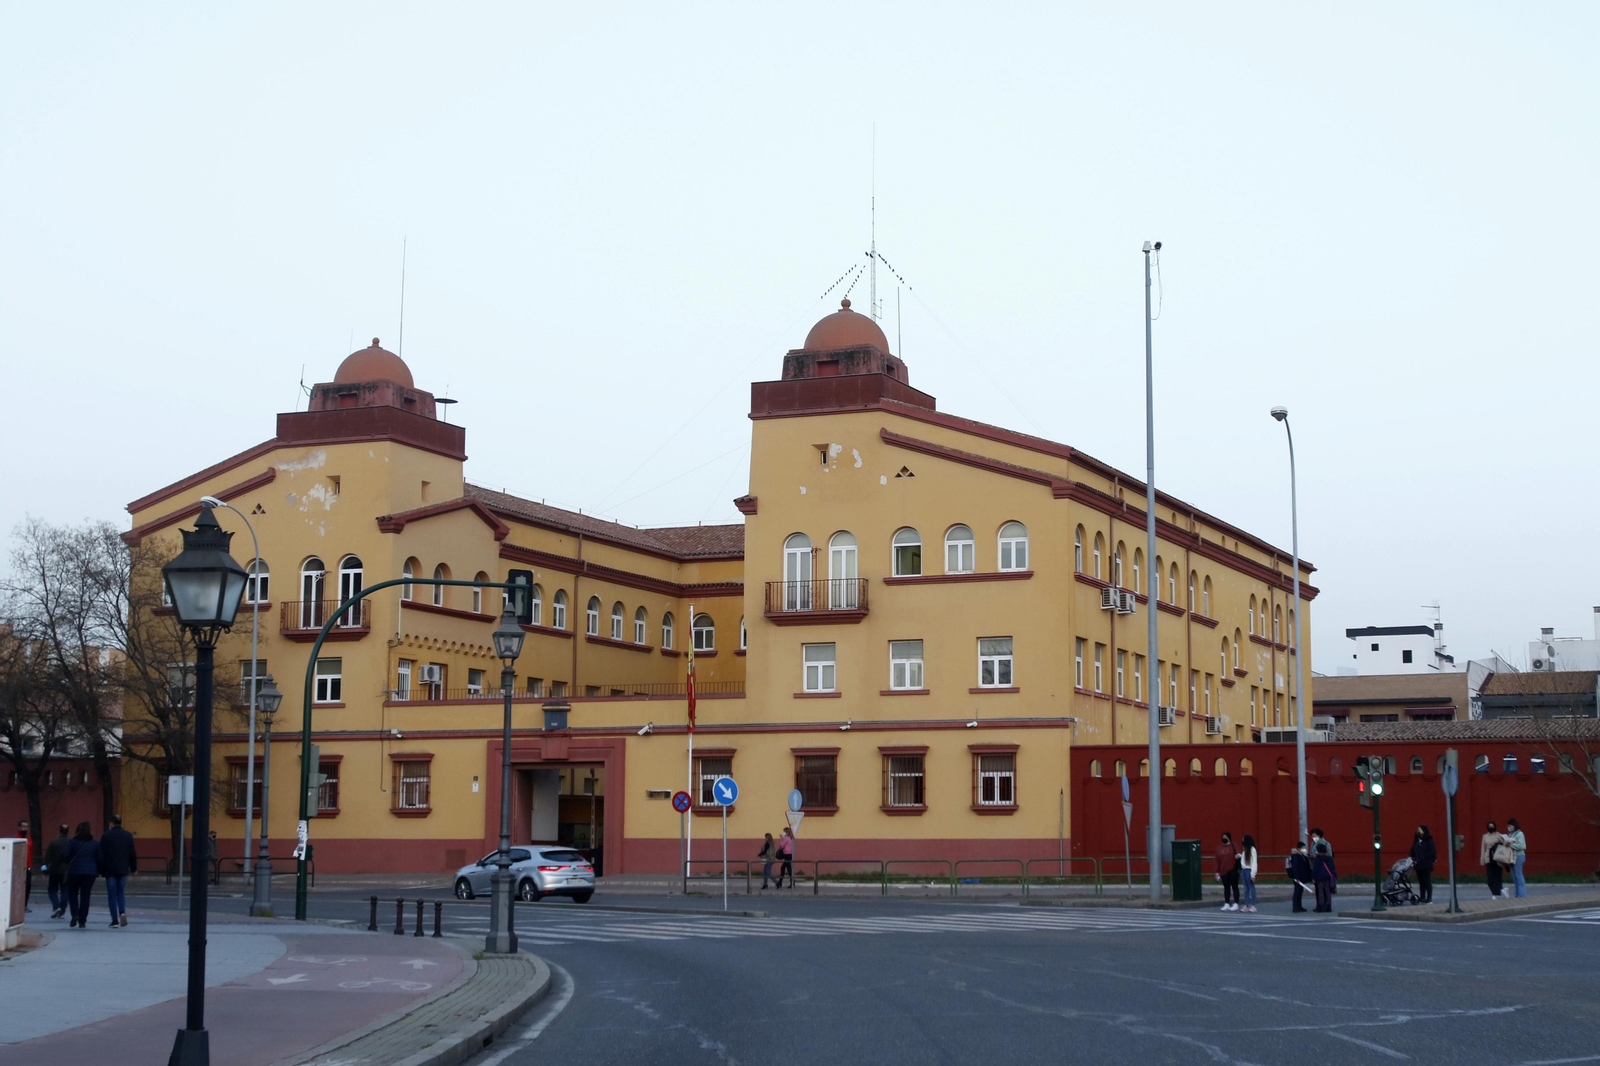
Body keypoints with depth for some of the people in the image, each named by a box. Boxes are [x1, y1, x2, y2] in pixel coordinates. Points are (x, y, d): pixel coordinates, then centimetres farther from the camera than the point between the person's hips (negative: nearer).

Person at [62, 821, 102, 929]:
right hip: (90, 872, 1)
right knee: (85, 896, 5)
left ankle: (75, 915, -8)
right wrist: (99, 871, 15)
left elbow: (65, 856, -8)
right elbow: (99, 859, 2)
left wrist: (69, 864, 12)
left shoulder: (73, 842, -3)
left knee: (72, 893, 14)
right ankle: (82, 921, 3)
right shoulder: (95, 843, 2)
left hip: (74, 871, -1)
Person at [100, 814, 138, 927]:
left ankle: (115, 920, 1)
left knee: (112, 895, 3)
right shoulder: (128, 835, 2)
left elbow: (102, 854, -7)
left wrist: (101, 869, 0)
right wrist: (134, 868, 14)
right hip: (123, 869, 3)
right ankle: (122, 912, -8)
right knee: (121, 892, 17)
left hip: (110, 870, -3)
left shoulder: (106, 836, -7)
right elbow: (132, 853, 6)